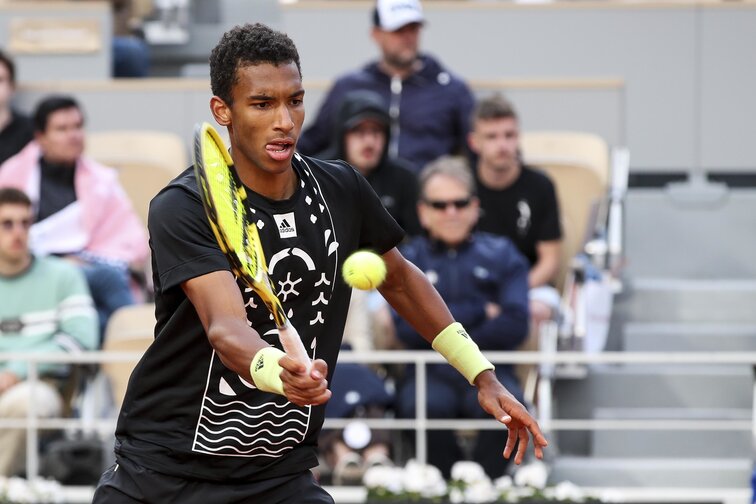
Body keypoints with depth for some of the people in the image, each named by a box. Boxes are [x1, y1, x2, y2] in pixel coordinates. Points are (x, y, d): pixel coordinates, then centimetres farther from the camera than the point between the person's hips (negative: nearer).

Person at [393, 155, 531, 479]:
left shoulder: (500, 255, 17)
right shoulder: (408, 259, 16)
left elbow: (514, 326, 1)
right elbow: (409, 328, -3)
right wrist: (480, 313, -1)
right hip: (427, 373, 0)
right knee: (426, 404, -36)